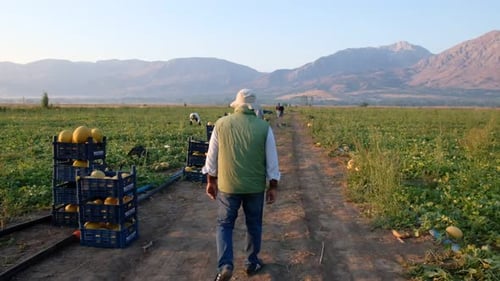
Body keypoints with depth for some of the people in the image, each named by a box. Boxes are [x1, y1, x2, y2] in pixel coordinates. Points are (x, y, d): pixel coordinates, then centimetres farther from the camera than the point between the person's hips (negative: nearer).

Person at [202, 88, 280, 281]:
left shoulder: (221, 124, -4)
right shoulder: (264, 127, -6)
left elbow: (212, 156, 1)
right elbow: (272, 161, -3)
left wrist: (211, 181, 13)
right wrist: (273, 187, 6)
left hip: (228, 185, 0)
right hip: (255, 186, 1)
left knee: (224, 224, 13)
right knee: (254, 225, 19)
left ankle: (225, 265, -2)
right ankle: (252, 263, 31)